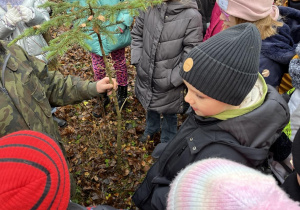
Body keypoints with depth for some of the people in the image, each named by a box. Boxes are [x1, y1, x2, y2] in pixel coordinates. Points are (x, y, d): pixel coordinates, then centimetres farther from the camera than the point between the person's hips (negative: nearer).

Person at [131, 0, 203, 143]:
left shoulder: (192, 16, -22)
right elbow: (137, 34, 5)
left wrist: (171, 80, -16)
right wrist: (137, 61, -1)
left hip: (168, 84, -4)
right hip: (146, 75, 5)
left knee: (168, 113, 19)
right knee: (150, 105, 29)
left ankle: (167, 142, 48)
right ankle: (151, 129, 61)